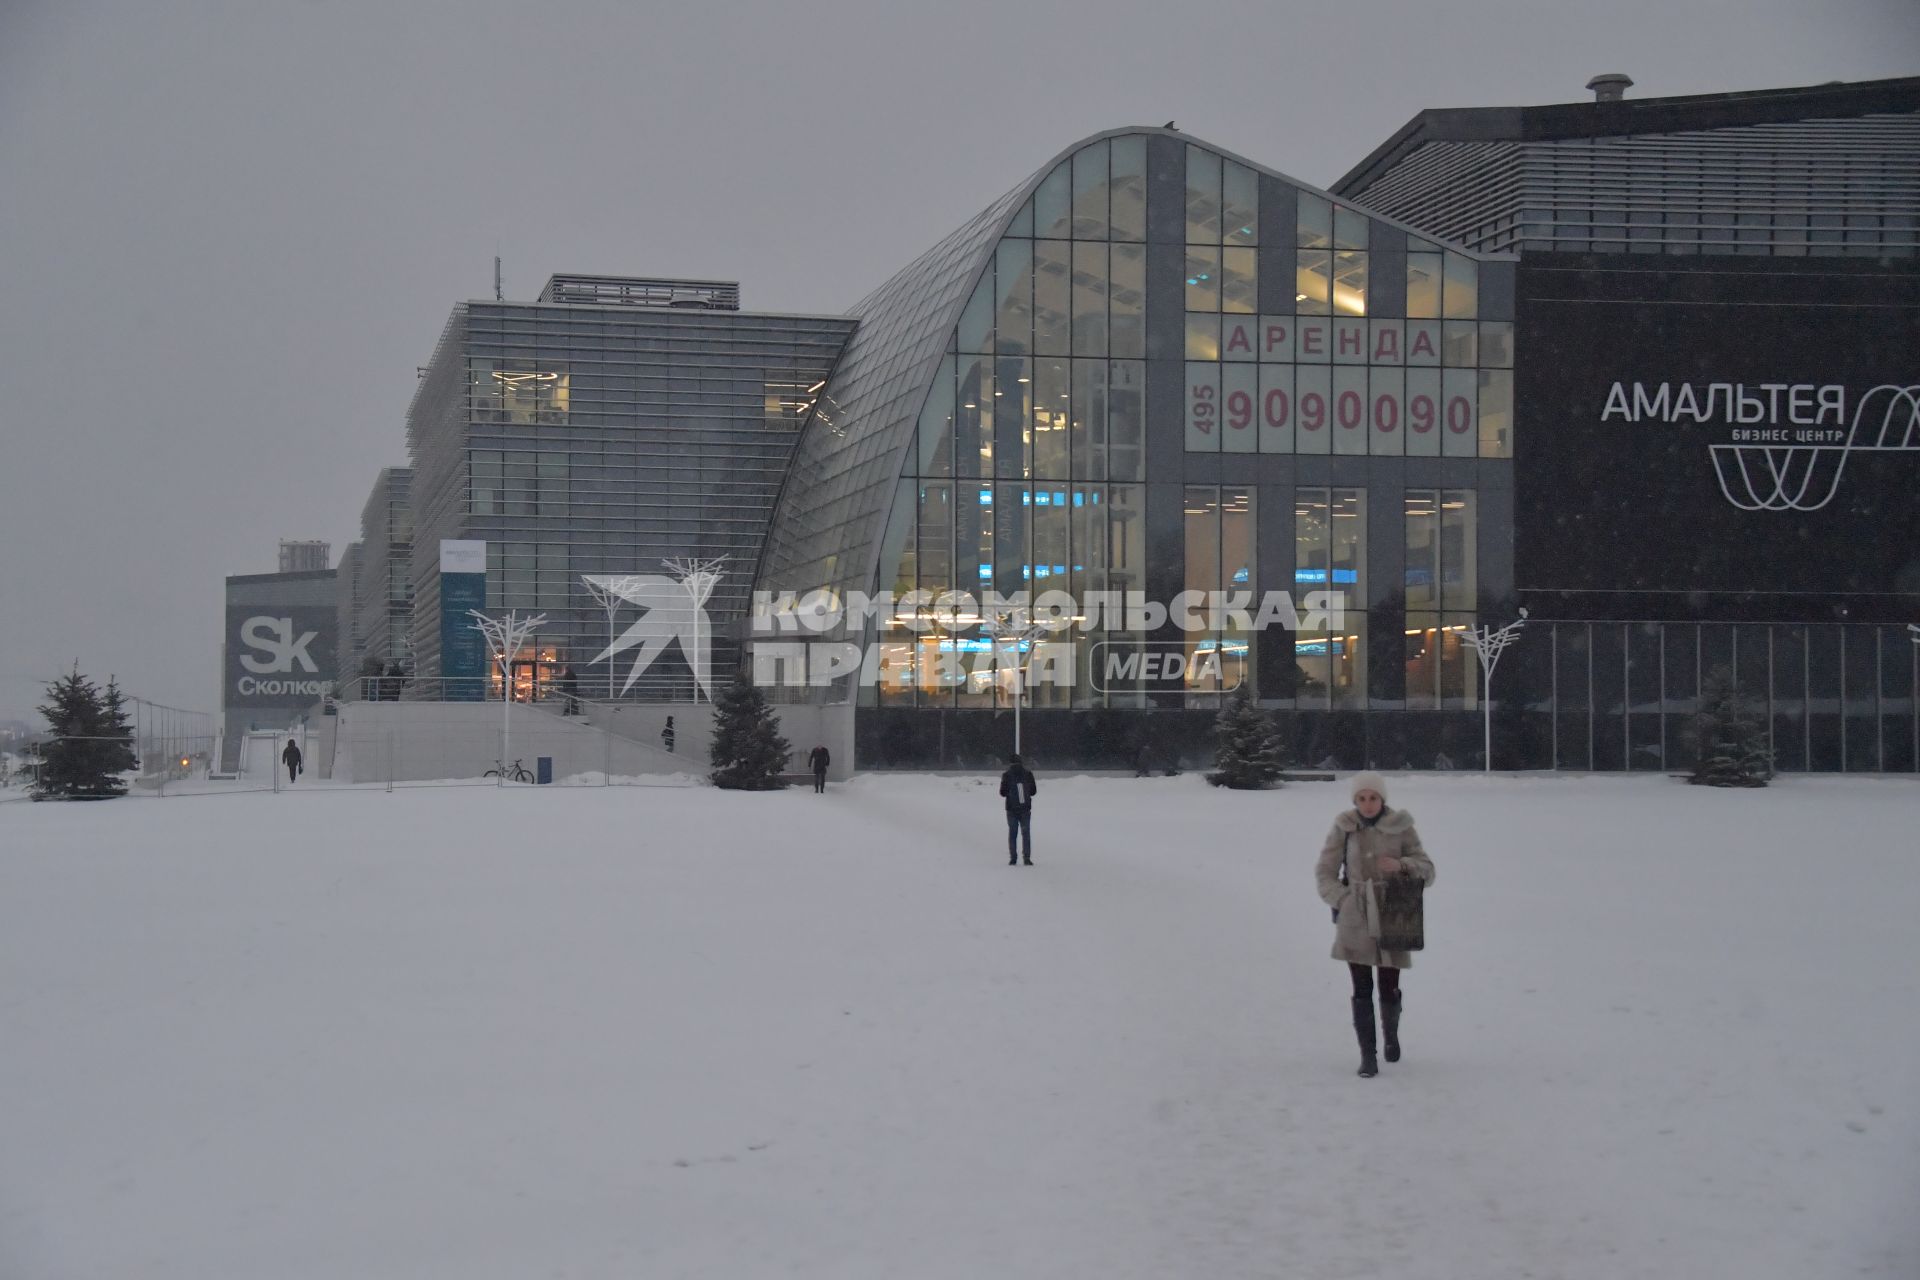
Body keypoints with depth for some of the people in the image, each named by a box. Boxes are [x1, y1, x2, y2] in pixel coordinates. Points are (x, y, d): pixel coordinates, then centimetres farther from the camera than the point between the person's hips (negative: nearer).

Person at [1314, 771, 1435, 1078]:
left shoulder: (1401, 828, -1)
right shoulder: (1343, 829, 1)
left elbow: (1427, 870, 3)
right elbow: (1325, 871, 9)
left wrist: (1402, 865, -16)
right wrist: (1341, 899, -4)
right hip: (1354, 920, 0)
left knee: (1389, 988, 3)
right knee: (1362, 989, -3)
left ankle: (1391, 1034, 33)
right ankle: (1367, 1054, 4)